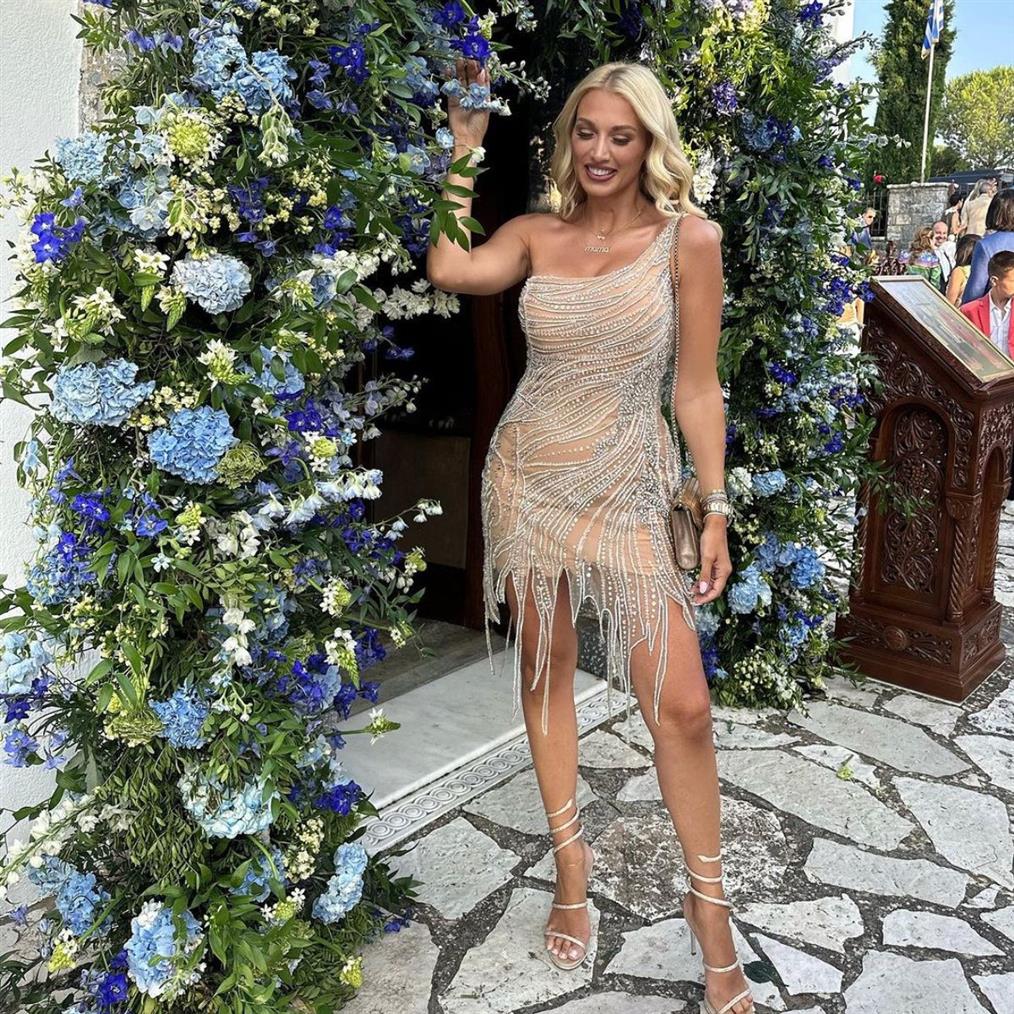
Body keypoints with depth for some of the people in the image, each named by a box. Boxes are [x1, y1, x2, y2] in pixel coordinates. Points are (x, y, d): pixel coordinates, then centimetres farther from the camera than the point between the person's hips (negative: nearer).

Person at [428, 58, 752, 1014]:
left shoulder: (687, 238, -5)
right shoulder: (535, 234, 2)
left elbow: (696, 388, -4)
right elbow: (449, 270, -16)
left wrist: (715, 511, -6)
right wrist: (465, 146, -7)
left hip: (627, 488, -2)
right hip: (527, 476, 3)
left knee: (681, 704, -3)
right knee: (544, 669, 12)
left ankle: (708, 900, 20)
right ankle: (572, 861, 32)